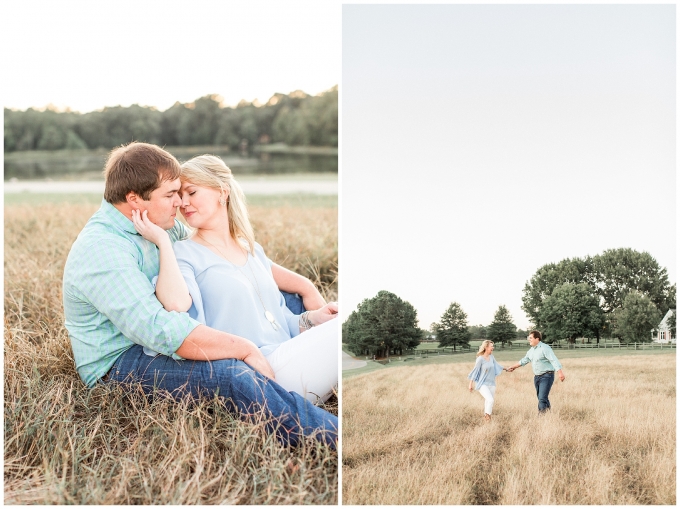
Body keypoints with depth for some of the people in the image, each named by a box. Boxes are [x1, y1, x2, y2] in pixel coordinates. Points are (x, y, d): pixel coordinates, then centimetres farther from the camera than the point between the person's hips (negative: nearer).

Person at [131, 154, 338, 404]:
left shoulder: (253, 250, 20)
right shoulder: (184, 253, 2)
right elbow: (177, 304, -20)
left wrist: (312, 318, 3)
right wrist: (162, 241, -13)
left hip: (289, 361, 6)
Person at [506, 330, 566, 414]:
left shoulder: (544, 348, -14)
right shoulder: (531, 350, 13)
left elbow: (554, 360, -23)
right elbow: (524, 360, 28)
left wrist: (560, 372, -35)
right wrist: (514, 367, 37)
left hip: (546, 376, -9)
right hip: (537, 377, 9)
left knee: (542, 398, -14)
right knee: (541, 397, 11)